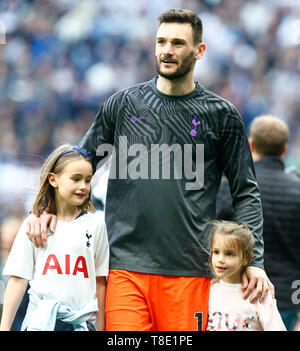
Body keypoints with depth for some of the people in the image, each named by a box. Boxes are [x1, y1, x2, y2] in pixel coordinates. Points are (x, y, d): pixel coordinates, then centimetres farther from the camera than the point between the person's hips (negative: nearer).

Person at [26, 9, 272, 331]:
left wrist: (255, 261, 1)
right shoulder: (123, 104, 10)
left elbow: (246, 193, 9)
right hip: (126, 265, 1)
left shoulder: (221, 115, 7)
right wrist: (48, 207, 2)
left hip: (189, 270, -1)